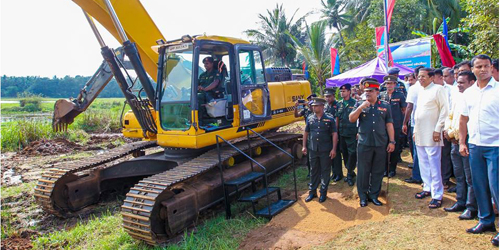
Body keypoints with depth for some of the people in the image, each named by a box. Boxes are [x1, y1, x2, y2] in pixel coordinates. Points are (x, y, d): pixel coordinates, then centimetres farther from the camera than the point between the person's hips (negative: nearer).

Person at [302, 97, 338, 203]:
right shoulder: (310, 118, 4)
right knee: (314, 171, 12)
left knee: (325, 171, 7)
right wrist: (304, 146, 6)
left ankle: (323, 192, 20)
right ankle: (312, 191, 23)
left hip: (326, 150, -3)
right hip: (313, 149, 3)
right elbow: (306, 133, 11)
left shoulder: (330, 119, -5)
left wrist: (334, 149, -10)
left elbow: (334, 134, -5)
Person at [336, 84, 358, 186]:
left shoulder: (354, 103, -5)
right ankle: (351, 172, 25)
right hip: (342, 133, 6)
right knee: (344, 153, 11)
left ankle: (350, 175, 4)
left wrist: (358, 131, -10)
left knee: (352, 153, -5)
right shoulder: (339, 104, 10)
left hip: (352, 133, -6)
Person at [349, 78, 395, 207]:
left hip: (381, 144, 1)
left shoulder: (385, 106, 8)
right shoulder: (359, 105, 6)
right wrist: (361, 107, -16)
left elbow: (389, 124, 8)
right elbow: (351, 119, -5)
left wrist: (392, 141, 3)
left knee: (378, 171, 8)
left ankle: (374, 195, 22)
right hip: (364, 143, -1)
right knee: (363, 171, 4)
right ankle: (363, 196, 16)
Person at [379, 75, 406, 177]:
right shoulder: (381, 95, 5)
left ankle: (392, 169, 16)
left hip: (396, 126, -1)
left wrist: (403, 123, 0)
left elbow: (404, 109, 6)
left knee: (395, 148, 5)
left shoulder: (400, 95, 2)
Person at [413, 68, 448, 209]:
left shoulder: (438, 89, -7)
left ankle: (437, 196, -1)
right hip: (420, 134, 8)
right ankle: (428, 188, 27)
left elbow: (444, 110, -11)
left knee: (434, 166, -6)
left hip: (431, 135, -8)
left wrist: (437, 130, -15)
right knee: (423, 164, 14)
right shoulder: (421, 91, 16)